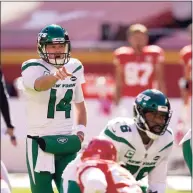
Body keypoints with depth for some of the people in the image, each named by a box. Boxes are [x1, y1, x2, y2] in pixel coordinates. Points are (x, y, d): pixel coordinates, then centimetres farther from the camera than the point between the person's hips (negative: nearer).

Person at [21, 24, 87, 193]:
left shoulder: (74, 68, 7)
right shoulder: (33, 68, -11)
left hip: (67, 142, 4)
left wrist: (80, 128, 5)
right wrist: (55, 75, -58)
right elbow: (40, 84, -36)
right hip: (40, 142, -4)